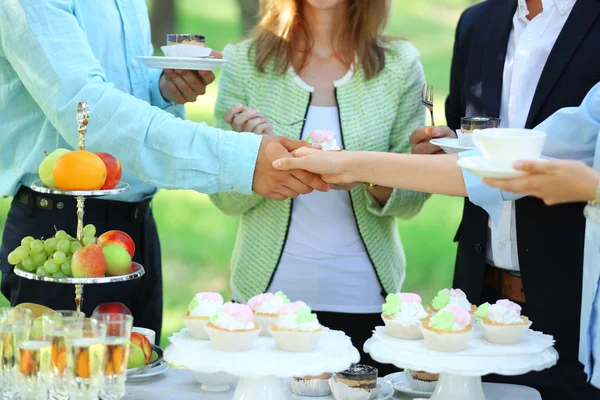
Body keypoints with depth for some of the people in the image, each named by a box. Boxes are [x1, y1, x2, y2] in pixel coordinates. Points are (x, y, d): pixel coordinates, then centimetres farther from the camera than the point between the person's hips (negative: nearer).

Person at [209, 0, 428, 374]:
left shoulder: (400, 64, 0)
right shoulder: (245, 61, -1)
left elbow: (413, 197, -1)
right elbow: (226, 199, 0)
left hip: (365, 297, 0)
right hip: (267, 291, 0)